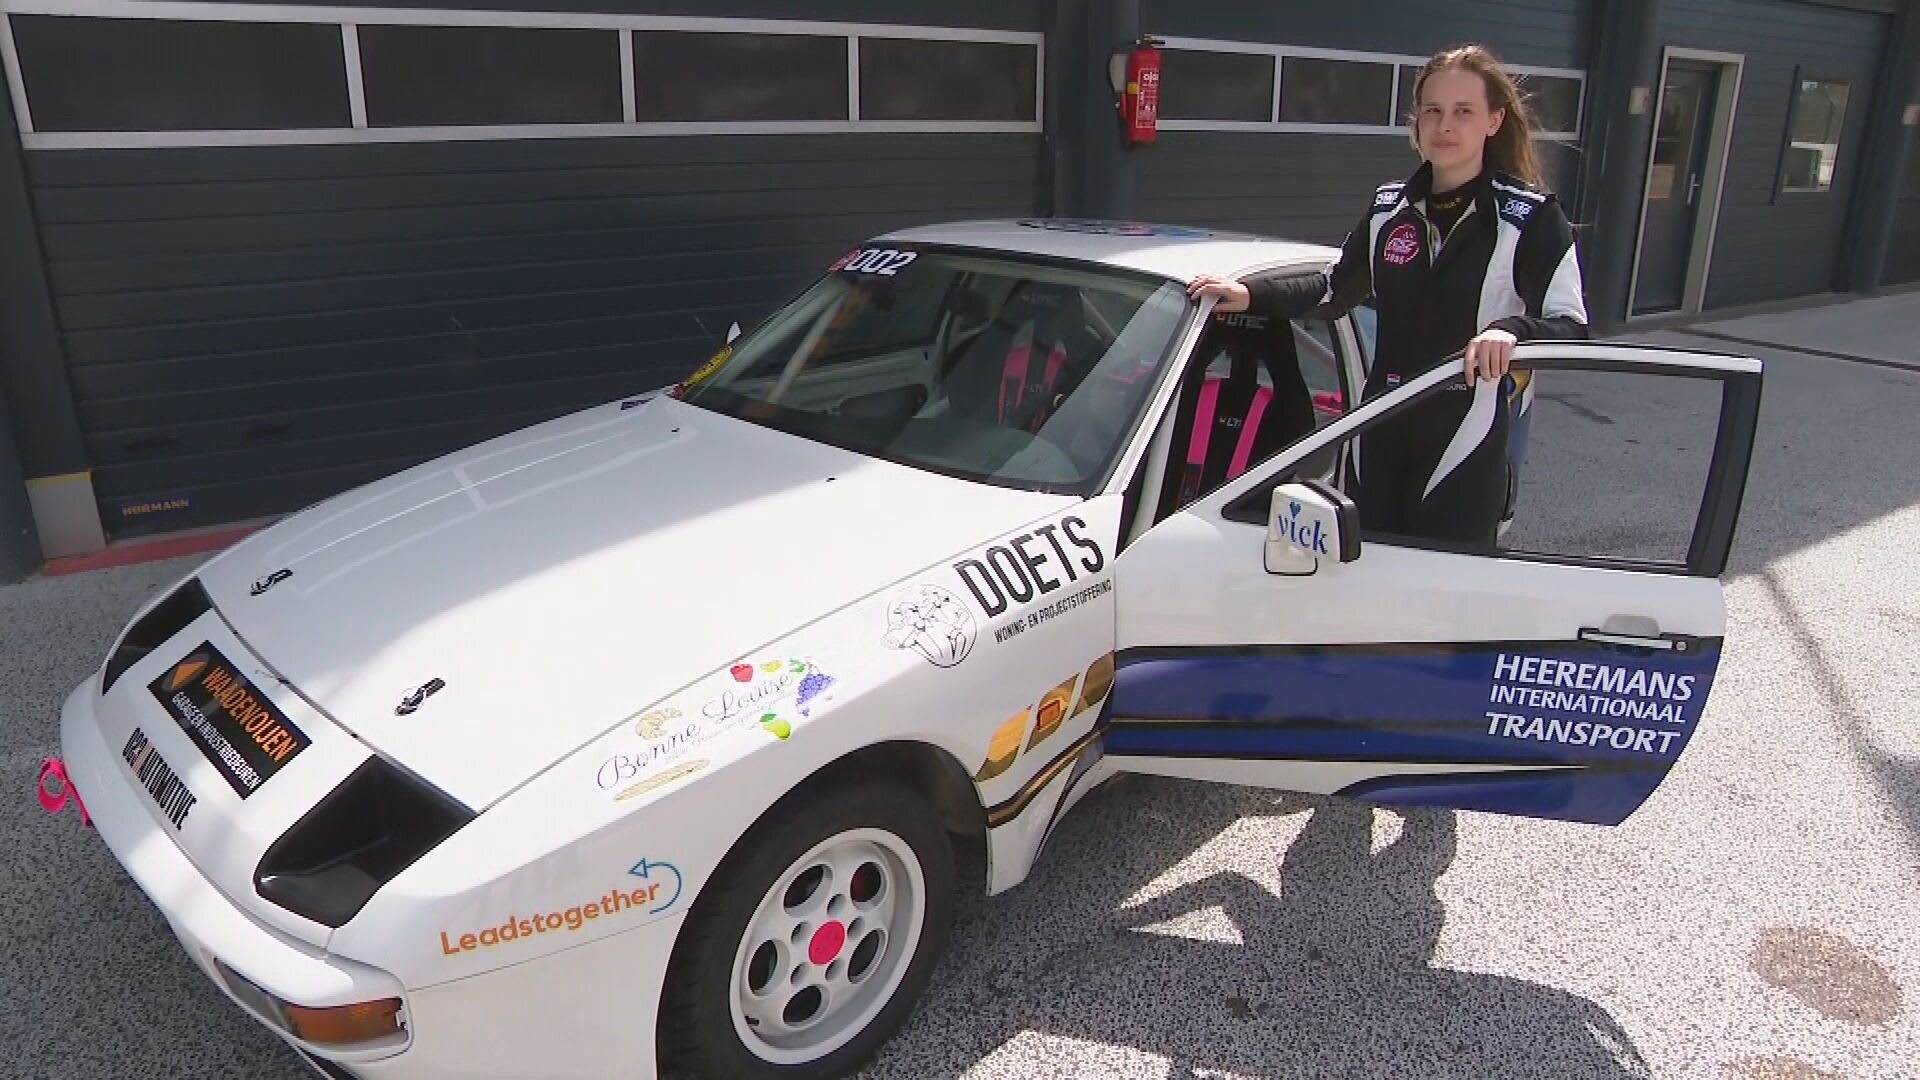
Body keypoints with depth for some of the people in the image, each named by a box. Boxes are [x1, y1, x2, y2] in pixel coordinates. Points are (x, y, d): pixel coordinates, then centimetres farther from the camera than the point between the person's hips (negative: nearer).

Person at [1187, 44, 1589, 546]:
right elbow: (1335, 290, 22)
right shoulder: (1390, 207, 10)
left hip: (1467, 446, -4)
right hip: (1382, 434, 5)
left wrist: (1510, 329, -31)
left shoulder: (1531, 217, -5)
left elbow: (1571, 325, -10)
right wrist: (1251, 294, 10)